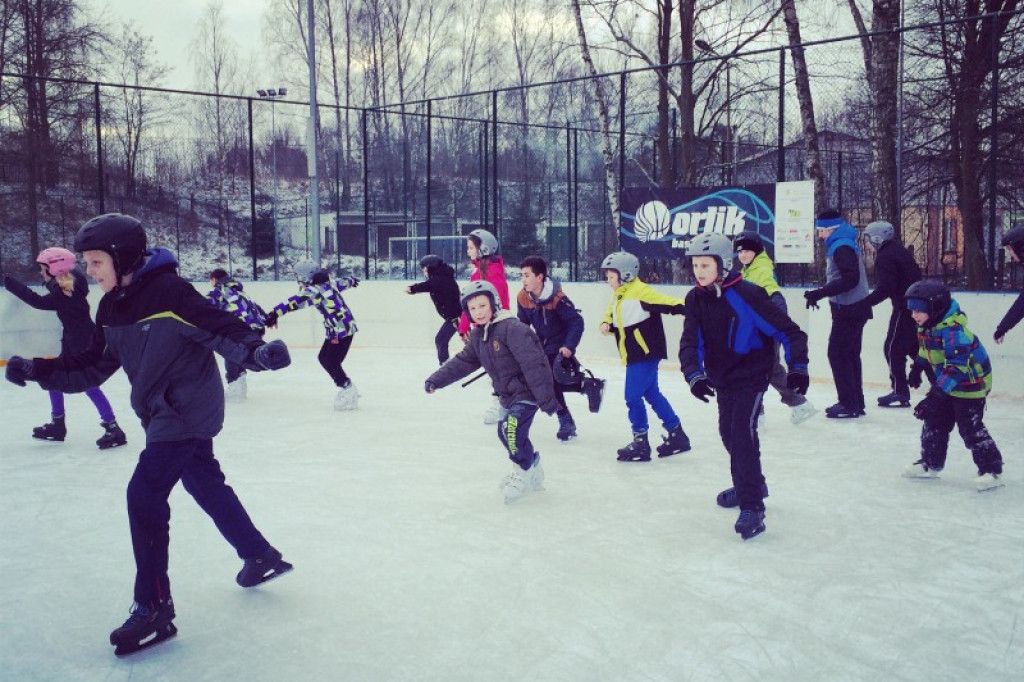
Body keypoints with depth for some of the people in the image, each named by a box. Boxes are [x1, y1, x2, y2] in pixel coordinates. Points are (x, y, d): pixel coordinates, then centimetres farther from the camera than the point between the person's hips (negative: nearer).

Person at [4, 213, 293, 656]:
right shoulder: (111, 308, 6)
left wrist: (255, 351, -41)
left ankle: (154, 608, -3)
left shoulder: (168, 291, -20)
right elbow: (92, 367, 12)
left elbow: (218, 328, -25)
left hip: (188, 410, -9)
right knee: (206, 486, 19)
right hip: (163, 413, 9)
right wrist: (39, 371, 4)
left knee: (145, 494, -13)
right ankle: (261, 556, 37)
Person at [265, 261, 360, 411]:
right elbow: (344, 282, 29)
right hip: (345, 326, 9)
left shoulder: (313, 290, -16)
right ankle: (348, 389, 19)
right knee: (324, 358, 15)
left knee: (331, 363, -9)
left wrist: (274, 313, -35)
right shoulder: (330, 283, 9)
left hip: (341, 330, -9)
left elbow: (294, 302, -28)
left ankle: (349, 393, -4)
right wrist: (352, 280, 52)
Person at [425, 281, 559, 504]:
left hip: (526, 392, -9)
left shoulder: (512, 329, -23)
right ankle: (532, 471, 32)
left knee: (512, 430, -20)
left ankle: (524, 474, 2)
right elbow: (463, 361, 13)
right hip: (508, 394, 9)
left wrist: (546, 397, -28)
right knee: (505, 433, 14)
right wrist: (437, 379, 5)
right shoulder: (478, 336, 6)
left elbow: (534, 364, -26)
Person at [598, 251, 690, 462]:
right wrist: (606, 324, 0)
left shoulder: (640, 292, -16)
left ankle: (641, 443, 4)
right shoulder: (618, 296, 13)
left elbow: (667, 303, -25)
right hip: (634, 356, 10)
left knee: (633, 396, -8)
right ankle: (676, 435, 27)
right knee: (652, 394, 16)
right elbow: (612, 317, 22)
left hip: (646, 353, -10)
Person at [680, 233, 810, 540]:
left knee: (742, 432, -18)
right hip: (721, 378, 7)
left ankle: (752, 508, -16)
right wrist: (694, 374, -27)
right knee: (728, 432, 19)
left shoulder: (747, 295, -23)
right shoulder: (696, 299, -5)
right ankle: (750, 483, 44)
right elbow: (690, 342, -11)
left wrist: (798, 367, -25)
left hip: (751, 375, -7)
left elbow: (787, 330, -20)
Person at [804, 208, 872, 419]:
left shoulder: (842, 247, -17)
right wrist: (819, 294, 17)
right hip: (852, 308, 10)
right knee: (850, 355, 14)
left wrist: (820, 293, -28)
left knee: (838, 354, -6)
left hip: (850, 310, -10)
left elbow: (850, 280, -26)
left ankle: (849, 404, -3)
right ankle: (856, 402, 20)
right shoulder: (841, 245, 15)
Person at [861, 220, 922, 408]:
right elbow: (916, 274, 21)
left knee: (893, 349, -3)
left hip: (905, 307, -10)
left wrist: (865, 303, -22)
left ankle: (900, 392, -1)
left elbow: (885, 288, -24)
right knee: (915, 347, 18)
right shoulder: (898, 250, 15)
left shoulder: (885, 256, -14)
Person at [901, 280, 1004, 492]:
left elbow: (956, 366, -35)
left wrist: (936, 394, -38)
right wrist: (918, 368, 19)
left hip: (971, 383, -9)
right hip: (946, 384, 9)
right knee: (934, 422, 12)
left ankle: (992, 470, 1)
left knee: (970, 428, -9)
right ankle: (930, 463, 25)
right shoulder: (927, 326, -2)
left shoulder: (953, 330, -31)